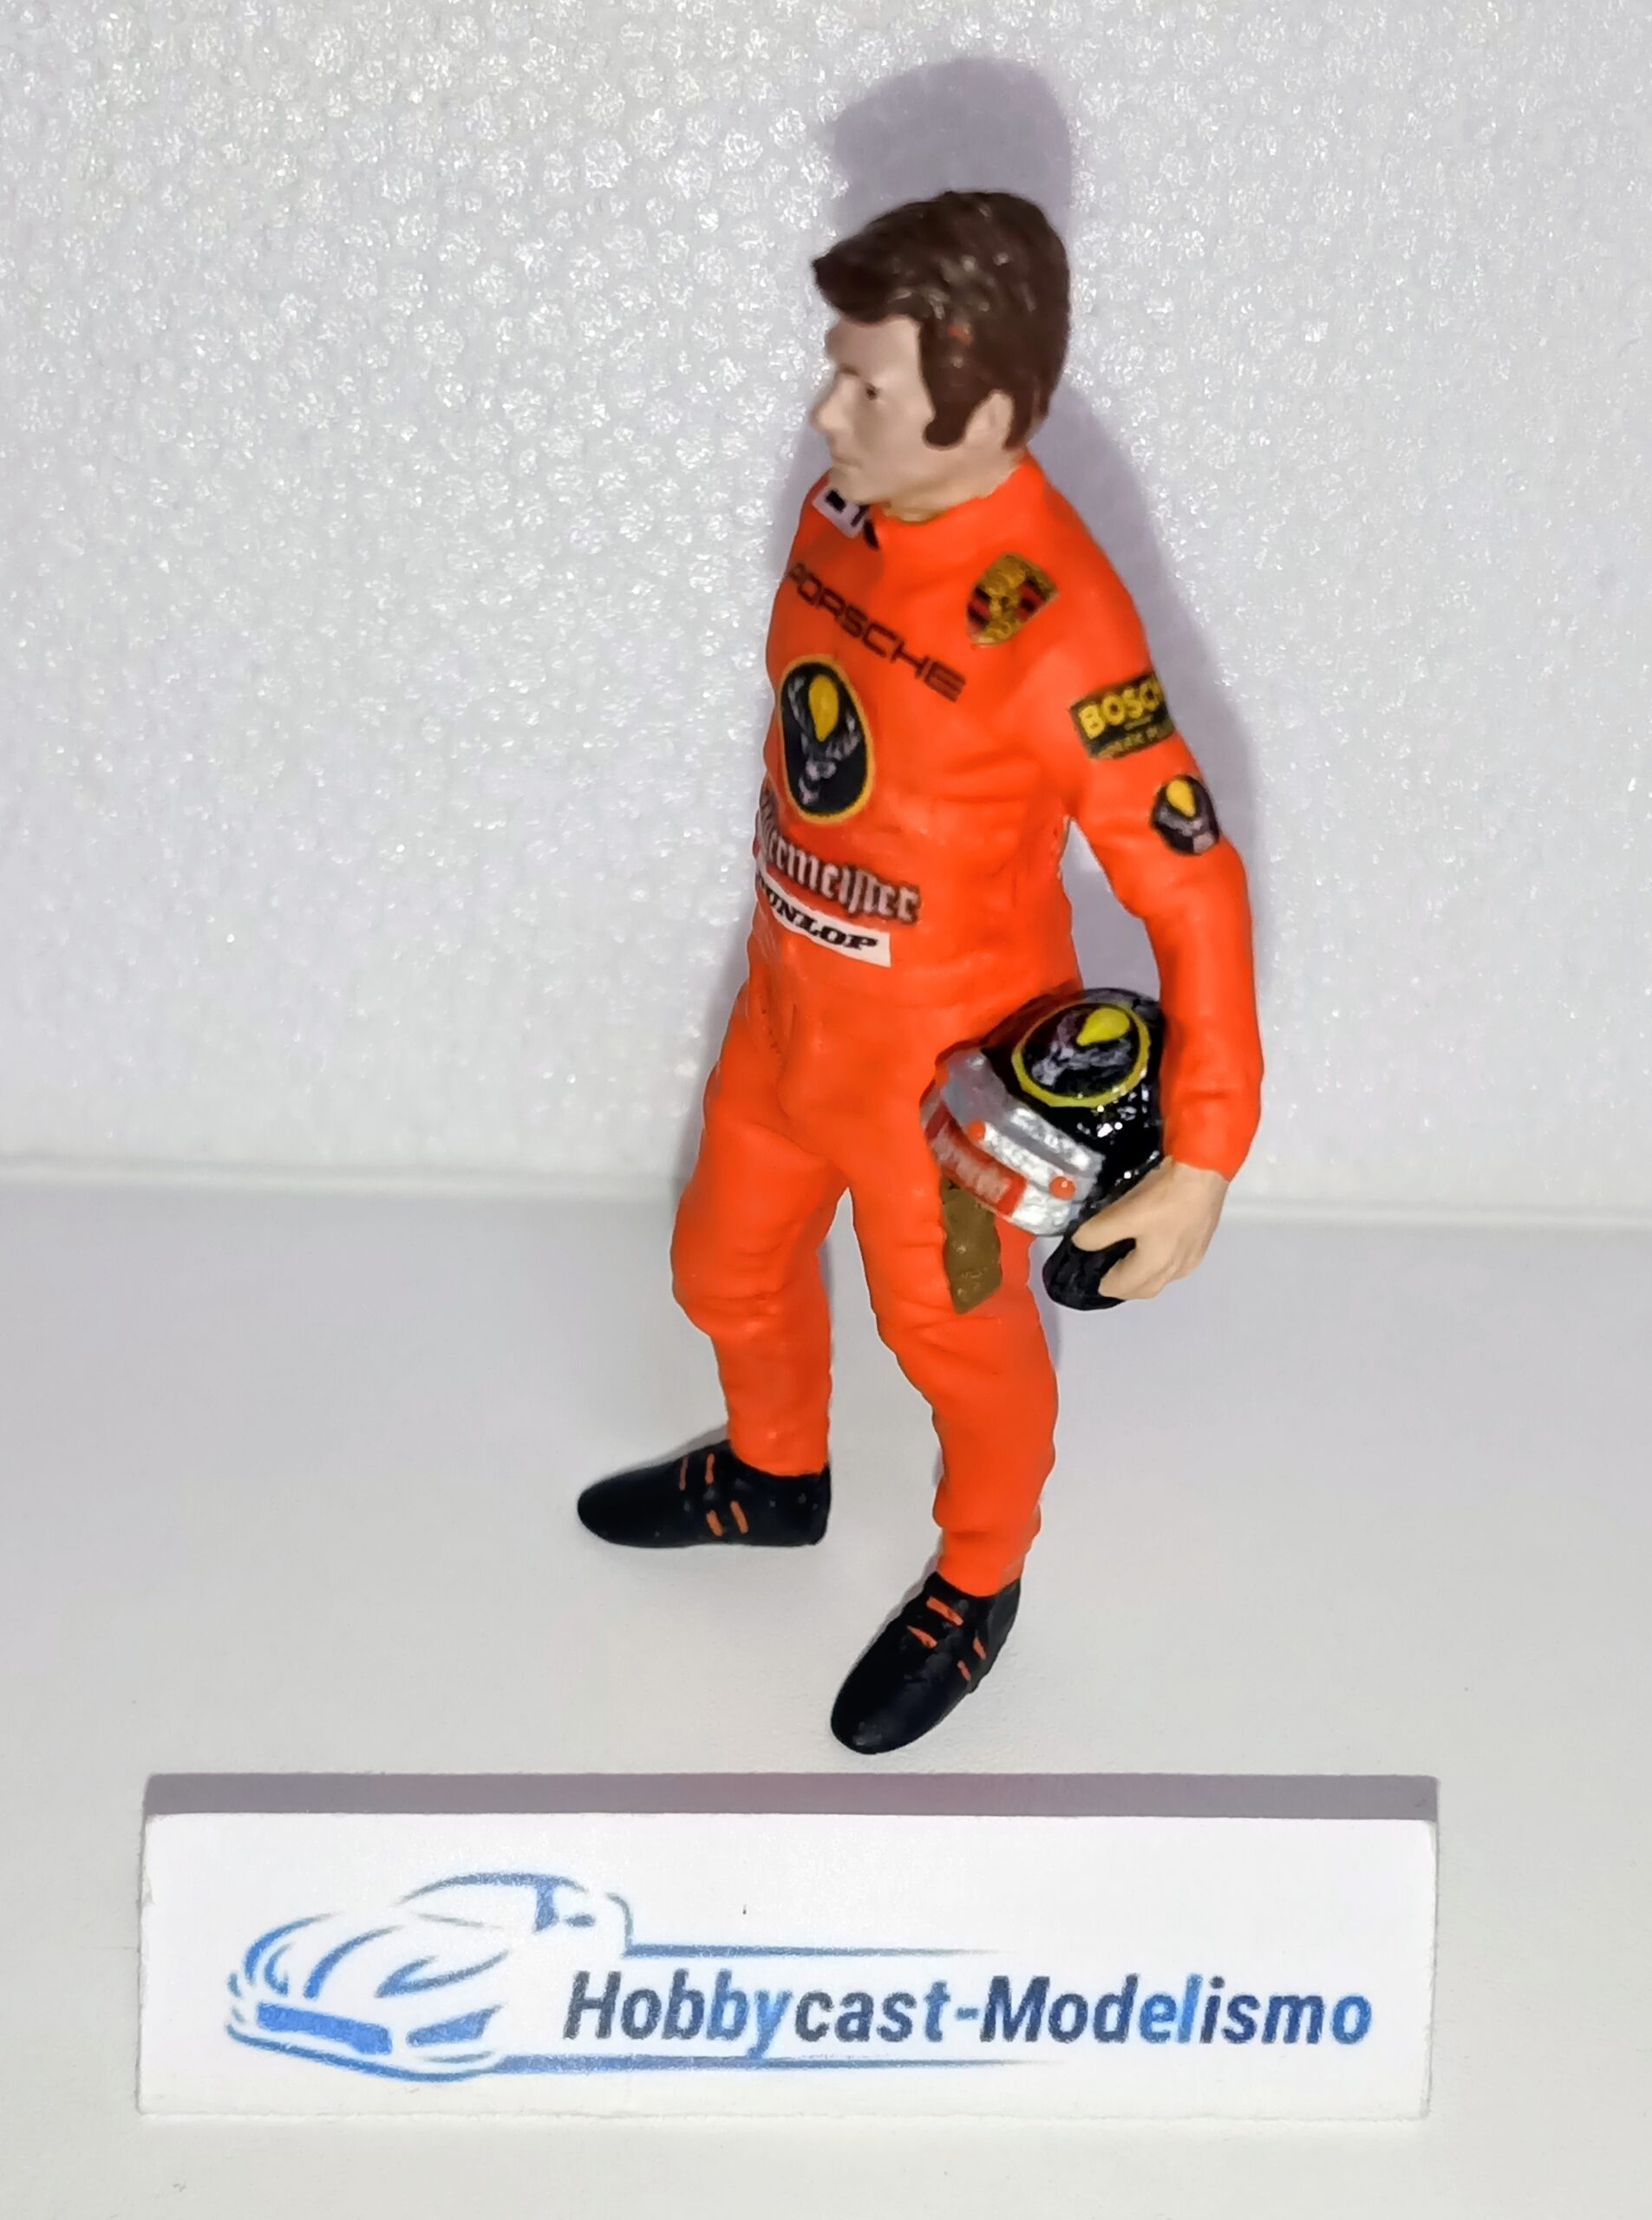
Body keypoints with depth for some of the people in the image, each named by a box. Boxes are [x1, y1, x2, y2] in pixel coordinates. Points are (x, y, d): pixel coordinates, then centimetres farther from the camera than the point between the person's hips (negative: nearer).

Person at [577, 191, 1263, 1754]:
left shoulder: (1056, 627, -32)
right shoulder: (841, 513, -9)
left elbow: (1191, 892, -26)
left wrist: (1203, 1164, -24)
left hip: (945, 1066, -7)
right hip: (787, 1015, 7)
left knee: (955, 1340, 19)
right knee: (728, 1268, 28)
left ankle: (979, 1583, 49)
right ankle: (774, 1476, 60)